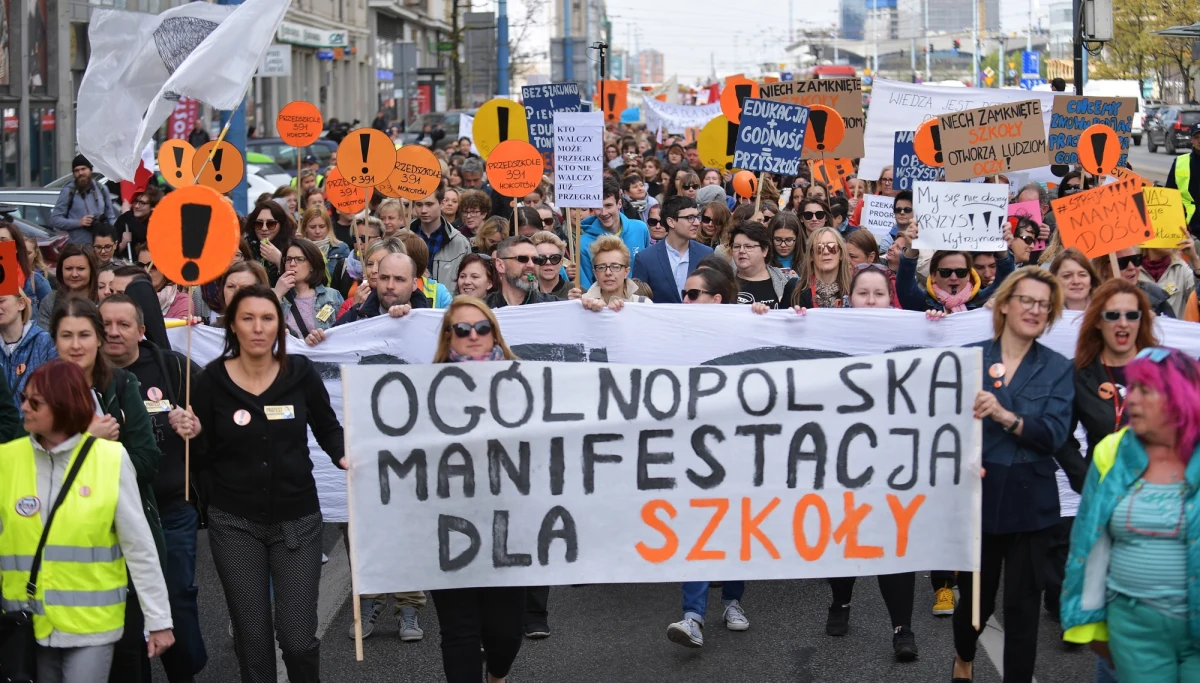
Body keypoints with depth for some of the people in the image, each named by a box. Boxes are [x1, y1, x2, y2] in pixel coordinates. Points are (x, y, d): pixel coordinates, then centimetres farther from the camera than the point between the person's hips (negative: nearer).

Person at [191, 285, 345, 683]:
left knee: (298, 638, -3)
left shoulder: (301, 373, -5)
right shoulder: (211, 381, -6)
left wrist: (343, 455, -10)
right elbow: (199, 457, 0)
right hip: (234, 522, 0)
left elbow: (328, 428, 8)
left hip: (296, 518, 0)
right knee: (252, 639, 7)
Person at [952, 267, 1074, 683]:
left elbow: (1055, 435, -10)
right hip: (977, 497, 0)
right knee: (976, 597, 11)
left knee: (1023, 605, 1)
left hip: (1030, 504, 0)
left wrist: (1006, 416, -25)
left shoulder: (1058, 369, 2)